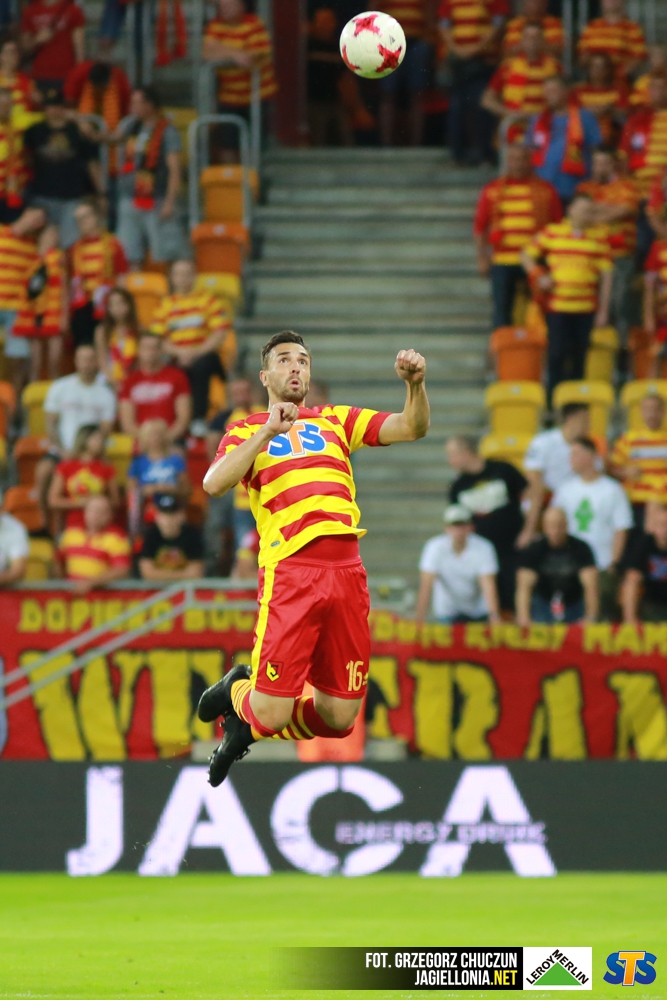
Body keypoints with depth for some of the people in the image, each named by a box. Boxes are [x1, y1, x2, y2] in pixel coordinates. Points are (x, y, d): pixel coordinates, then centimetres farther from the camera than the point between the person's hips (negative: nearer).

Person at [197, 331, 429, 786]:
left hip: (346, 573, 4)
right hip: (290, 573, -4)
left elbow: (412, 428, 12)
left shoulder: (337, 421, 21)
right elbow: (214, 484, -7)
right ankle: (236, 693, 26)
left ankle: (247, 728, 29)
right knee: (272, 712, -11)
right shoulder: (248, 432, 12)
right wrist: (268, 433, -14)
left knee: (339, 718, 1)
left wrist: (416, 384, -7)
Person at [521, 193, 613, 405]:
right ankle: (553, 399, 3)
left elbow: (606, 275, 4)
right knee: (557, 353, -4)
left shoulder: (600, 236, 4)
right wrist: (538, 277, -5)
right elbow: (526, 255, 12)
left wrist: (603, 310, 1)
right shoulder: (552, 232, 3)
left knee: (579, 356, 5)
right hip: (557, 308, -1)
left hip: (586, 308, 1)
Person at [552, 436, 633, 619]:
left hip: (603, 567, -3)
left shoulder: (613, 490, 0)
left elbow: (621, 529, -1)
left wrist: (614, 563, -9)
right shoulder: (566, 489, 10)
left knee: (605, 615, -6)